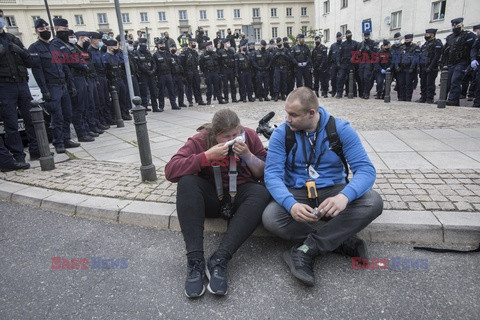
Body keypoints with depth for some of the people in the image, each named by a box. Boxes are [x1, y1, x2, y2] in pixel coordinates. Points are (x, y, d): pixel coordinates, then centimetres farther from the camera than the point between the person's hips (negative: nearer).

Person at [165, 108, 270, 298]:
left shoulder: (249, 136, -2)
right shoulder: (200, 140, -7)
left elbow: (266, 173, -1)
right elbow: (170, 171, -19)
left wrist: (247, 155, -18)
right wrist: (207, 156, -28)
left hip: (239, 195, 1)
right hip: (211, 197, 0)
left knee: (261, 192, -31)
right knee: (187, 182, -29)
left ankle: (220, 259, -37)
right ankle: (195, 259, -34)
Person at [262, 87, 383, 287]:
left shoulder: (340, 129, -7)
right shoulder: (281, 134, -7)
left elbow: (365, 169, -15)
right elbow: (272, 174, -15)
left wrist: (344, 196, -37)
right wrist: (291, 204, -36)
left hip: (333, 191, 1)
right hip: (296, 194, 0)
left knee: (373, 202, -27)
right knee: (270, 218, -30)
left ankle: (306, 250, -25)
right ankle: (343, 241, -17)